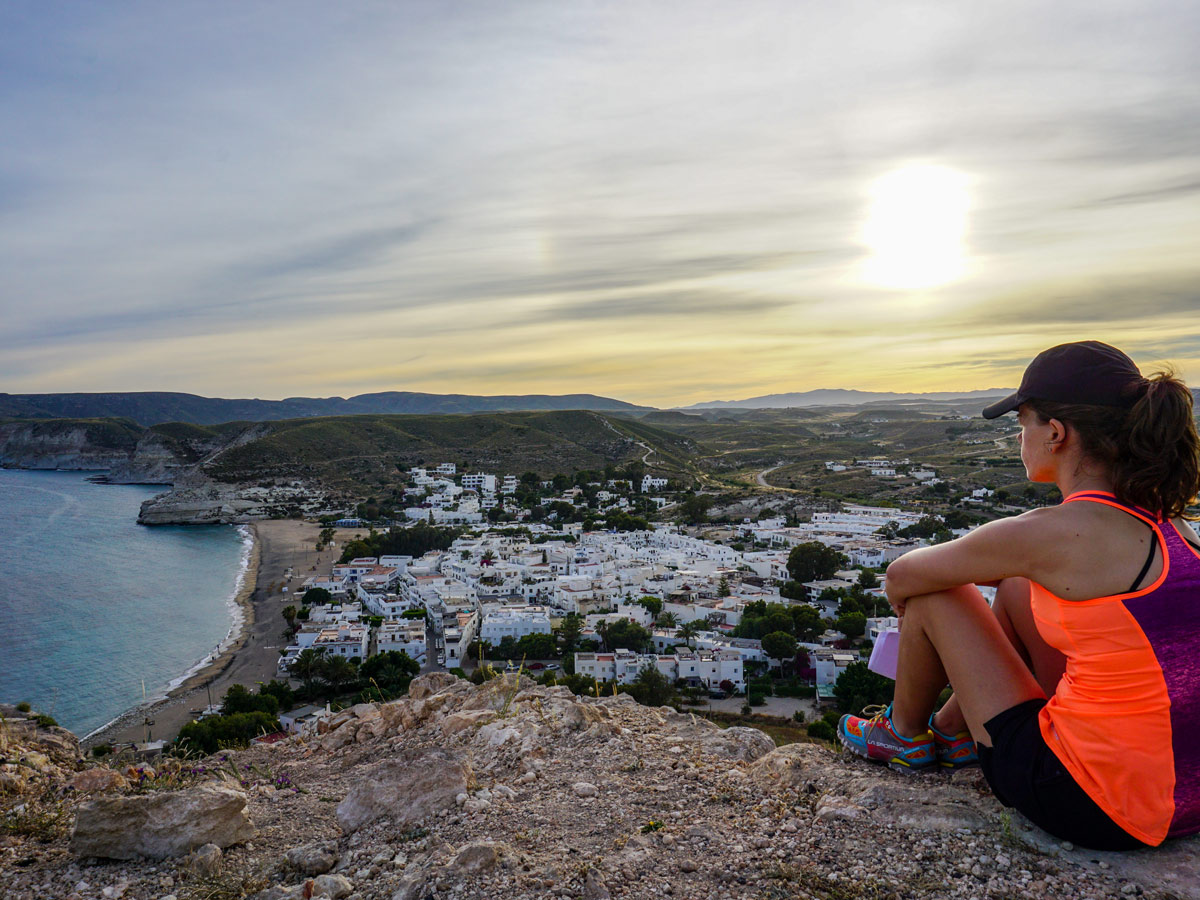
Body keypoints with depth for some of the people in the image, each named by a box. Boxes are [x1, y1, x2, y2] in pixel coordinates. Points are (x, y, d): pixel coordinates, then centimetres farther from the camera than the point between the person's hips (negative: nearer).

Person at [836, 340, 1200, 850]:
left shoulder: (1057, 534, -21)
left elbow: (901, 577, -7)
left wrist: (908, 604, 16)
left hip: (1096, 808, -8)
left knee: (934, 593, 1)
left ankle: (905, 734, 29)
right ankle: (954, 731, 36)